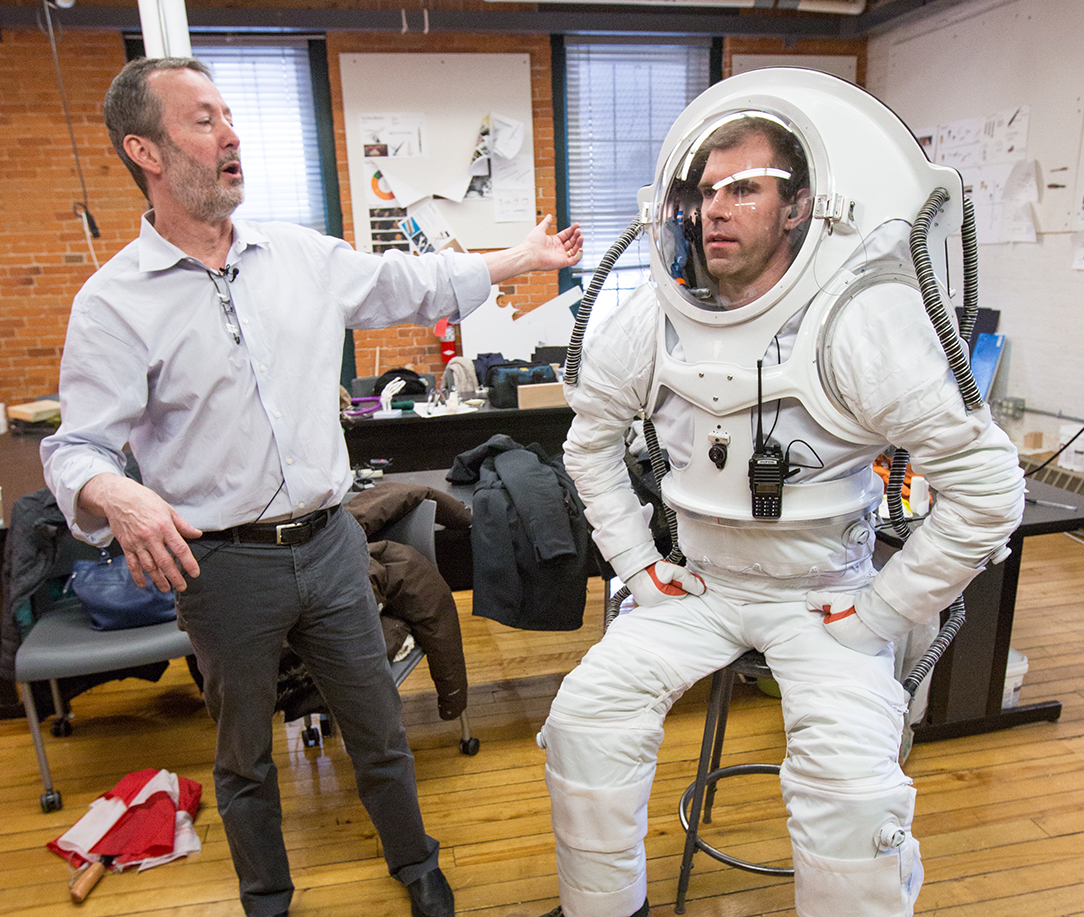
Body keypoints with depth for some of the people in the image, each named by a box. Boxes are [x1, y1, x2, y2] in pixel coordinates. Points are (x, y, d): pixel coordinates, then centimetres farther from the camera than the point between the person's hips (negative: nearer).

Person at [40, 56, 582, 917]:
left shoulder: (302, 254, 4)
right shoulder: (114, 302, -8)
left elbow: (409, 286, 14)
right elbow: (78, 448, -9)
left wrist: (525, 258, 18)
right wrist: (118, 497, -33)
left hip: (329, 544, 3)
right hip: (223, 564, -2)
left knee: (378, 729, 17)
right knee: (244, 757, 20)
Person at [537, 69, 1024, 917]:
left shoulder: (862, 325, -18)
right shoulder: (658, 317, -4)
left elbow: (986, 484, -16)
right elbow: (592, 434, 9)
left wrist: (882, 611, -13)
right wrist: (636, 559, 3)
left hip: (824, 593, -3)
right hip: (697, 581, 4)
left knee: (853, 793, -22)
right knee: (585, 718, -9)